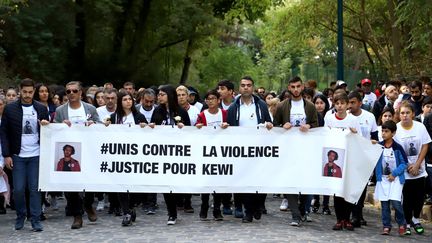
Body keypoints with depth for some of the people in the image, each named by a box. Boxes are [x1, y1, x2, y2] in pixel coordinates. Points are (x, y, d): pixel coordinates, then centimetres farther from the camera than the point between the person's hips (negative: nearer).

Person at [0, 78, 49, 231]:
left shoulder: (41, 109, 4)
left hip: (36, 155, 0)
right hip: (17, 155, 0)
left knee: (35, 188, 0)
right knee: (18, 189, 1)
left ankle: (36, 220, 6)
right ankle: (20, 216, 21)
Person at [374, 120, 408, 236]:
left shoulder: (398, 148, -7)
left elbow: (404, 163, -4)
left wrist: (394, 173, -11)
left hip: (395, 178, -3)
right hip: (382, 179, 3)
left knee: (395, 202, -13)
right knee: (384, 204, 4)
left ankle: (402, 223, 8)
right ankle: (386, 226, 12)